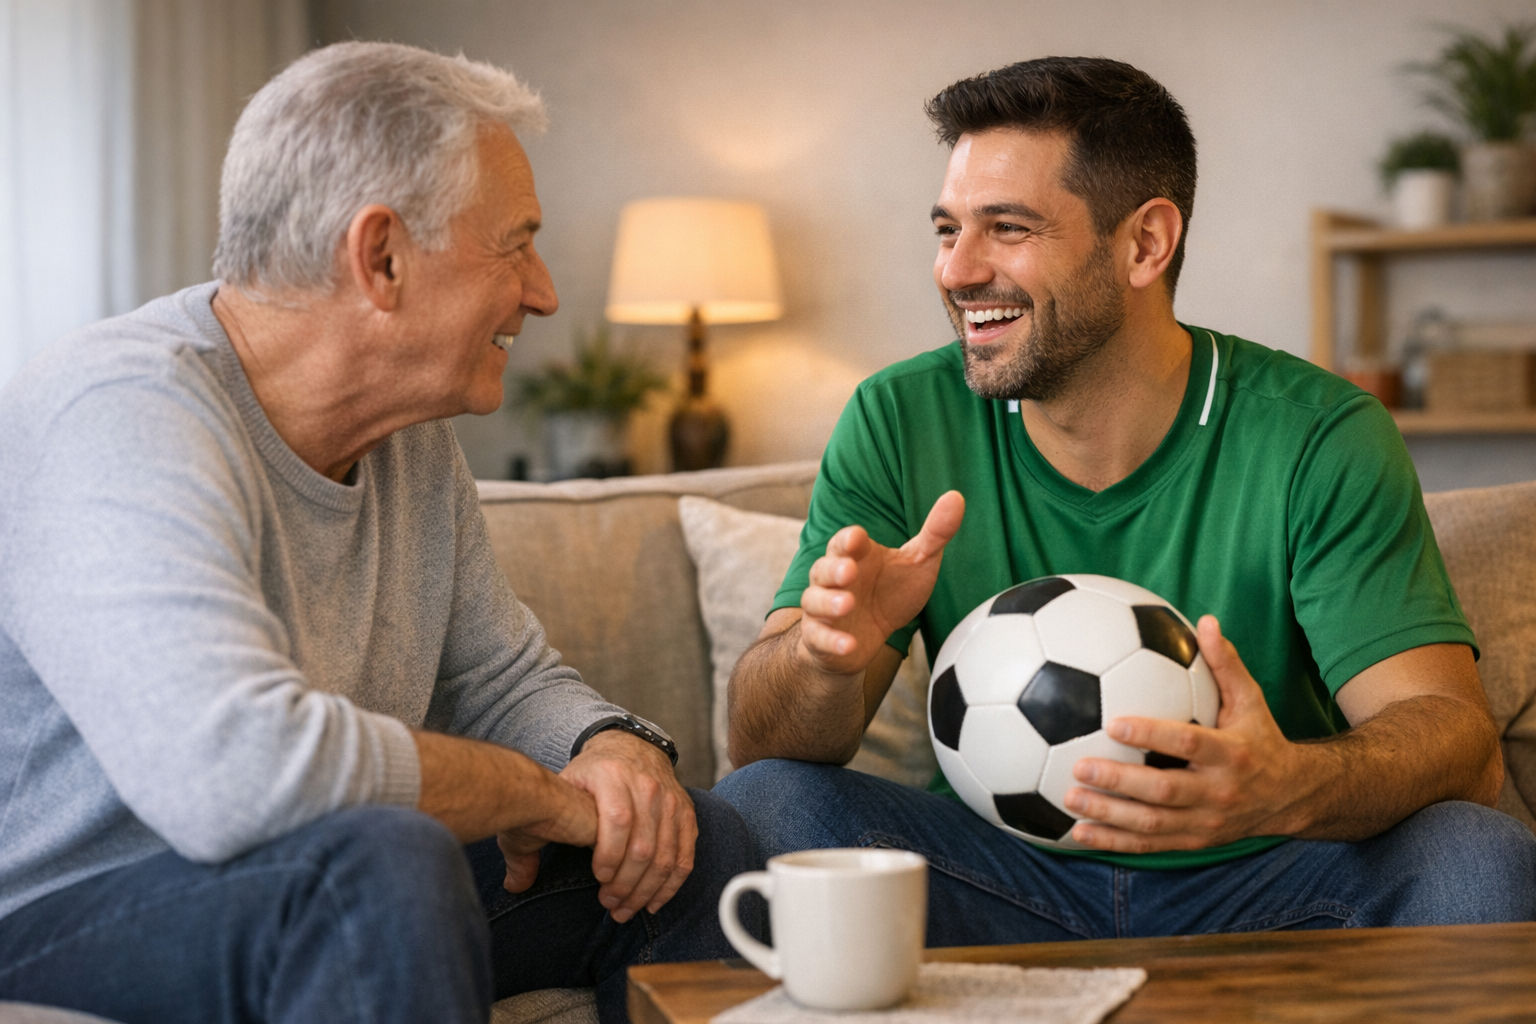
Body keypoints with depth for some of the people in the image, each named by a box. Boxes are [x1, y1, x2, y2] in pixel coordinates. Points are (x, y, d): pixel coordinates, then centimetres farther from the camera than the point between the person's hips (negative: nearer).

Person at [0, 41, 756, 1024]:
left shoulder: (413, 437, 6)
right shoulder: (126, 417, -25)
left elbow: (507, 679, 16)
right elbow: (231, 770, -39)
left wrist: (616, 748, -8)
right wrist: (536, 793, -23)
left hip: (325, 899, 9)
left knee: (693, 841, 5)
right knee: (380, 864, -38)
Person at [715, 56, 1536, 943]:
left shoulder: (1317, 439, -10)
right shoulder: (899, 424, -4)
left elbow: (1459, 739, -18)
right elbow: (762, 741, -7)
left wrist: (1290, 788, -41)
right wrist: (826, 654, -32)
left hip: (1258, 885, -1)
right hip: (1004, 881, 1)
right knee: (760, 806, -23)